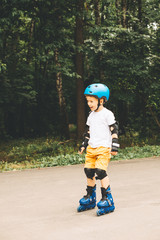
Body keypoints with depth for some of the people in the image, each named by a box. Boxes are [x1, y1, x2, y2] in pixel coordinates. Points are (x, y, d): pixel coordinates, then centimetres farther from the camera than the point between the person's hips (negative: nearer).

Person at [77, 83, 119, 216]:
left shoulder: (107, 114, -5)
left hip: (104, 147, -7)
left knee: (100, 171, -18)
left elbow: (114, 130, -6)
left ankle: (108, 200, -9)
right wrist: (84, 145, 24)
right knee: (89, 171, 7)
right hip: (91, 148, 7)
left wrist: (114, 146, -12)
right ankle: (90, 198, 23)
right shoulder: (91, 115, 16)